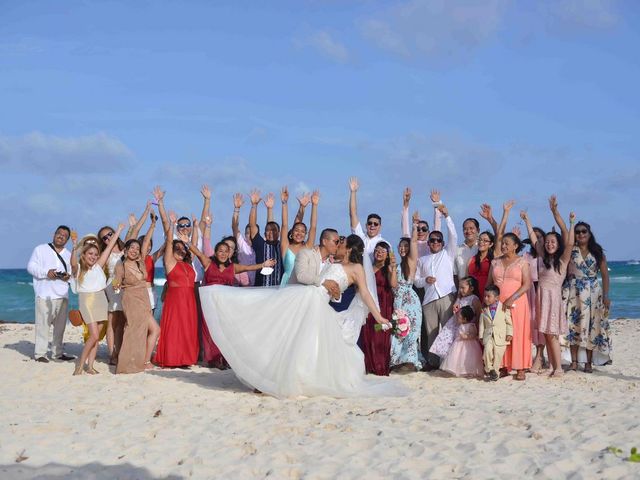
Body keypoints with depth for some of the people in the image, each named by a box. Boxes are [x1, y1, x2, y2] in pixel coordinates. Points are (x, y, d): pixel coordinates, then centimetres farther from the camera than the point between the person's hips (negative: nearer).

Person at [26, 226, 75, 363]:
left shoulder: (69, 255, 20)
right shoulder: (40, 249, 4)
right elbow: (31, 266, -3)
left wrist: (69, 276, -4)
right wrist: (46, 273, -17)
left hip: (62, 295, 5)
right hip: (45, 295, -5)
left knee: (60, 325, 8)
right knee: (43, 324, -8)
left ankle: (57, 352, 16)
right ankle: (39, 353, -3)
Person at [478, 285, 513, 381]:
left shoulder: (503, 308, 0)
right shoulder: (484, 310, 8)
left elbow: (509, 323, 4)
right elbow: (481, 324, 11)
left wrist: (509, 334, -4)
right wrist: (481, 336, 6)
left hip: (501, 336, -1)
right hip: (488, 336, 1)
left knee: (498, 354, -3)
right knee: (487, 350, -22)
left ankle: (495, 371, 15)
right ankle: (489, 369, -5)